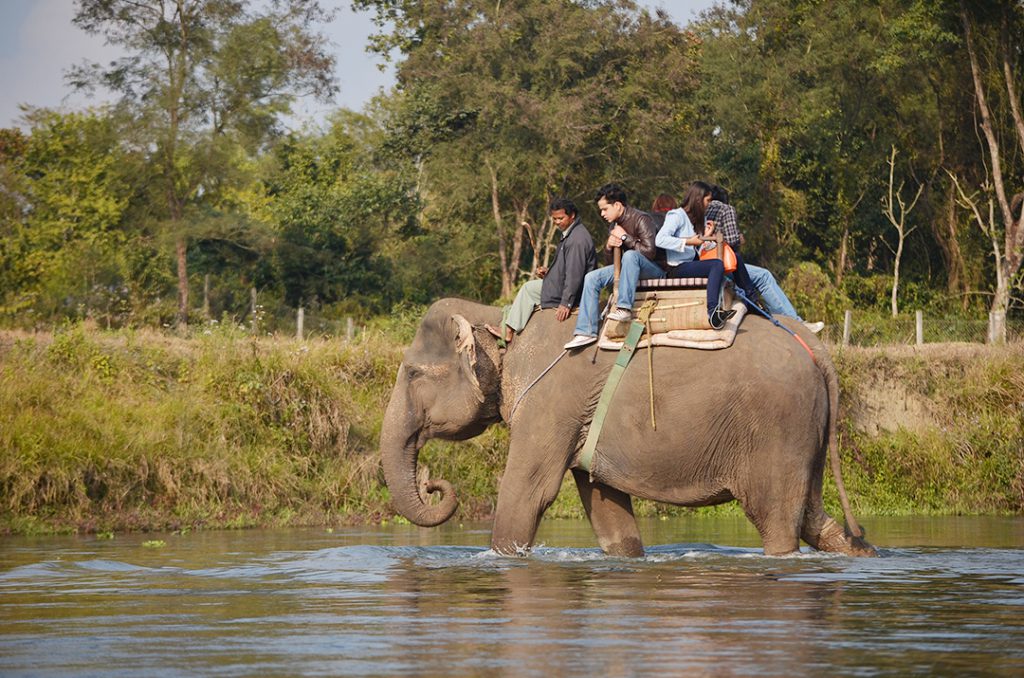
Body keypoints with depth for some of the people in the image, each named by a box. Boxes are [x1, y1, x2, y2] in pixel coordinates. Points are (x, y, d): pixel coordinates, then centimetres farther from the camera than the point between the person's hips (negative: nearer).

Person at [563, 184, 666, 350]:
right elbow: (609, 256, 16)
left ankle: (625, 308, -39)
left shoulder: (641, 219, -18)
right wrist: (609, 245, -8)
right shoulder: (615, 224, 9)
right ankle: (586, 332, -9)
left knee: (630, 255, -38)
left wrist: (625, 237, -21)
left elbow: (649, 252, -29)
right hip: (630, 267, 9)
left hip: (655, 269, -9)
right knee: (592, 278, -3)